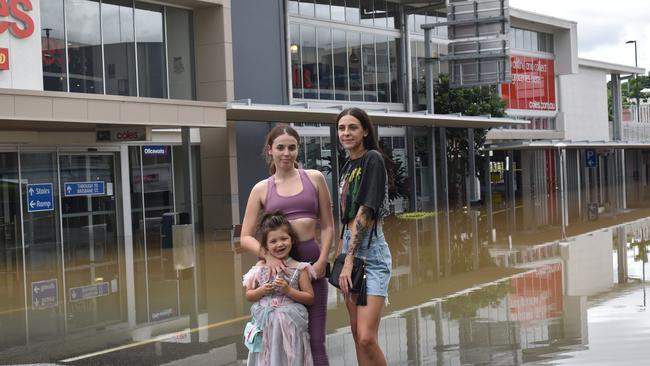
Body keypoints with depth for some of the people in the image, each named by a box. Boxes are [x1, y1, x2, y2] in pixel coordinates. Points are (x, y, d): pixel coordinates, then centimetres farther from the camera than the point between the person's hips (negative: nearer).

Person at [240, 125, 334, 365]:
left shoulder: (314, 178, 5)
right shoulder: (261, 189, 4)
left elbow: (327, 226, 6)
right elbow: (246, 238, 2)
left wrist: (322, 260, -6)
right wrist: (267, 255, -16)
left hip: (310, 262, 0)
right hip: (277, 264, 0)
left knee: (316, 340, 2)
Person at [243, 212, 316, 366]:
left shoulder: (298, 268, -3)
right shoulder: (261, 268, 3)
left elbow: (310, 298, -2)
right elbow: (249, 295, 11)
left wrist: (288, 290, -13)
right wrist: (261, 291, -9)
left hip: (290, 326, -2)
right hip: (266, 326, 2)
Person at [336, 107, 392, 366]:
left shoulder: (373, 159, -8)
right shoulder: (347, 166, 16)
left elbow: (365, 212, -16)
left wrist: (349, 260, -19)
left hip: (370, 250, -8)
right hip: (350, 248, 8)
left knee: (367, 338, -16)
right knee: (357, 335, 9)